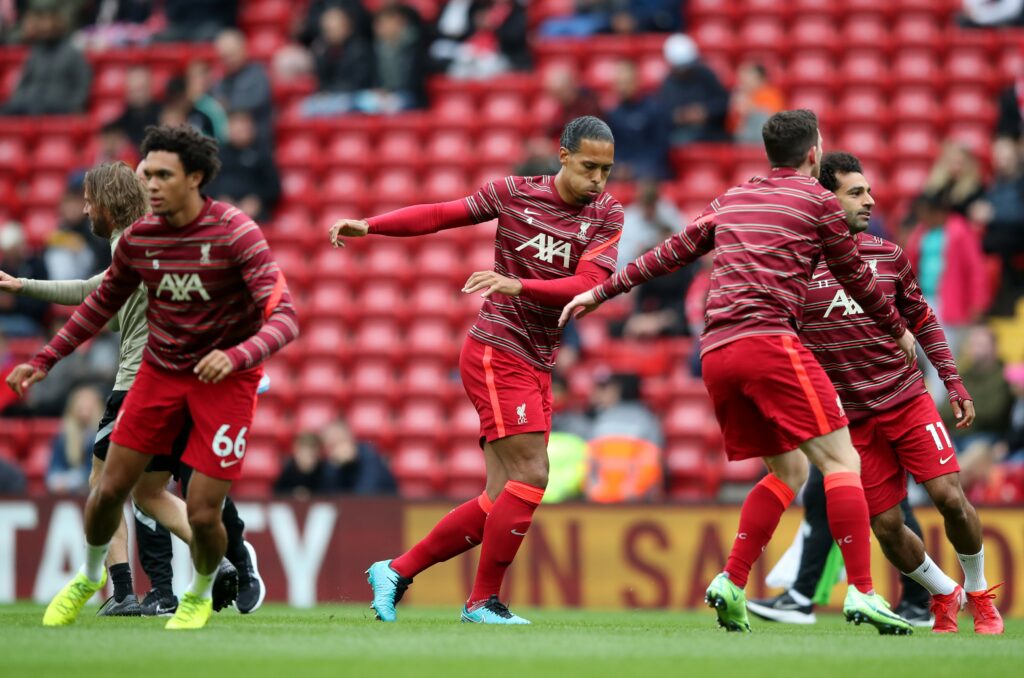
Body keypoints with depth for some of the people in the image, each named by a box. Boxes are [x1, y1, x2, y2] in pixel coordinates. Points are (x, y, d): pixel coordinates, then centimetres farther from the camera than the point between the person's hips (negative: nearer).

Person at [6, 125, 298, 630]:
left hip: (225, 379, -4)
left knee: (202, 514, -8)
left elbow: (283, 319, -26)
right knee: (110, 490, 3)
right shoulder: (137, 238, -5)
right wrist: (44, 361, 11)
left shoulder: (236, 234, -20)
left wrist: (236, 356, -44)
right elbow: (102, 304, 14)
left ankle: (199, 596, 26)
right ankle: (90, 578, 35)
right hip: (159, 372, 4)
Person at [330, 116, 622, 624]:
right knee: (530, 475, -16)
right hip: (495, 352, -4)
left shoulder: (607, 215, 3)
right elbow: (440, 215, 11)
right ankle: (483, 601, -6)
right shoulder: (513, 193, 0)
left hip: (536, 369, 4)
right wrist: (367, 226, 3)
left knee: (501, 501, 2)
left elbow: (589, 285, -11)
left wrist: (518, 285, -25)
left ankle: (395, 573, 14)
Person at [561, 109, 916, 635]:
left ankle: (731, 585, 6)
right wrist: (898, 331, 30)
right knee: (840, 461, -8)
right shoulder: (817, 201, 6)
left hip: (715, 354, 7)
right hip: (768, 341, -7)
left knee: (788, 470, 17)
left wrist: (603, 292, 32)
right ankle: (861, 592, -20)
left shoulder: (731, 200, 22)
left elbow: (669, 254, 23)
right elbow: (855, 278, 15)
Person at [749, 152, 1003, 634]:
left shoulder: (888, 256, 5)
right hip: (853, 417, -2)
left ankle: (980, 597, 11)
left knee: (950, 496, -11)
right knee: (886, 527, -3)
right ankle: (944, 597, 23)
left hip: (908, 399, 2)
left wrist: (954, 382, 10)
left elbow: (923, 320, 16)